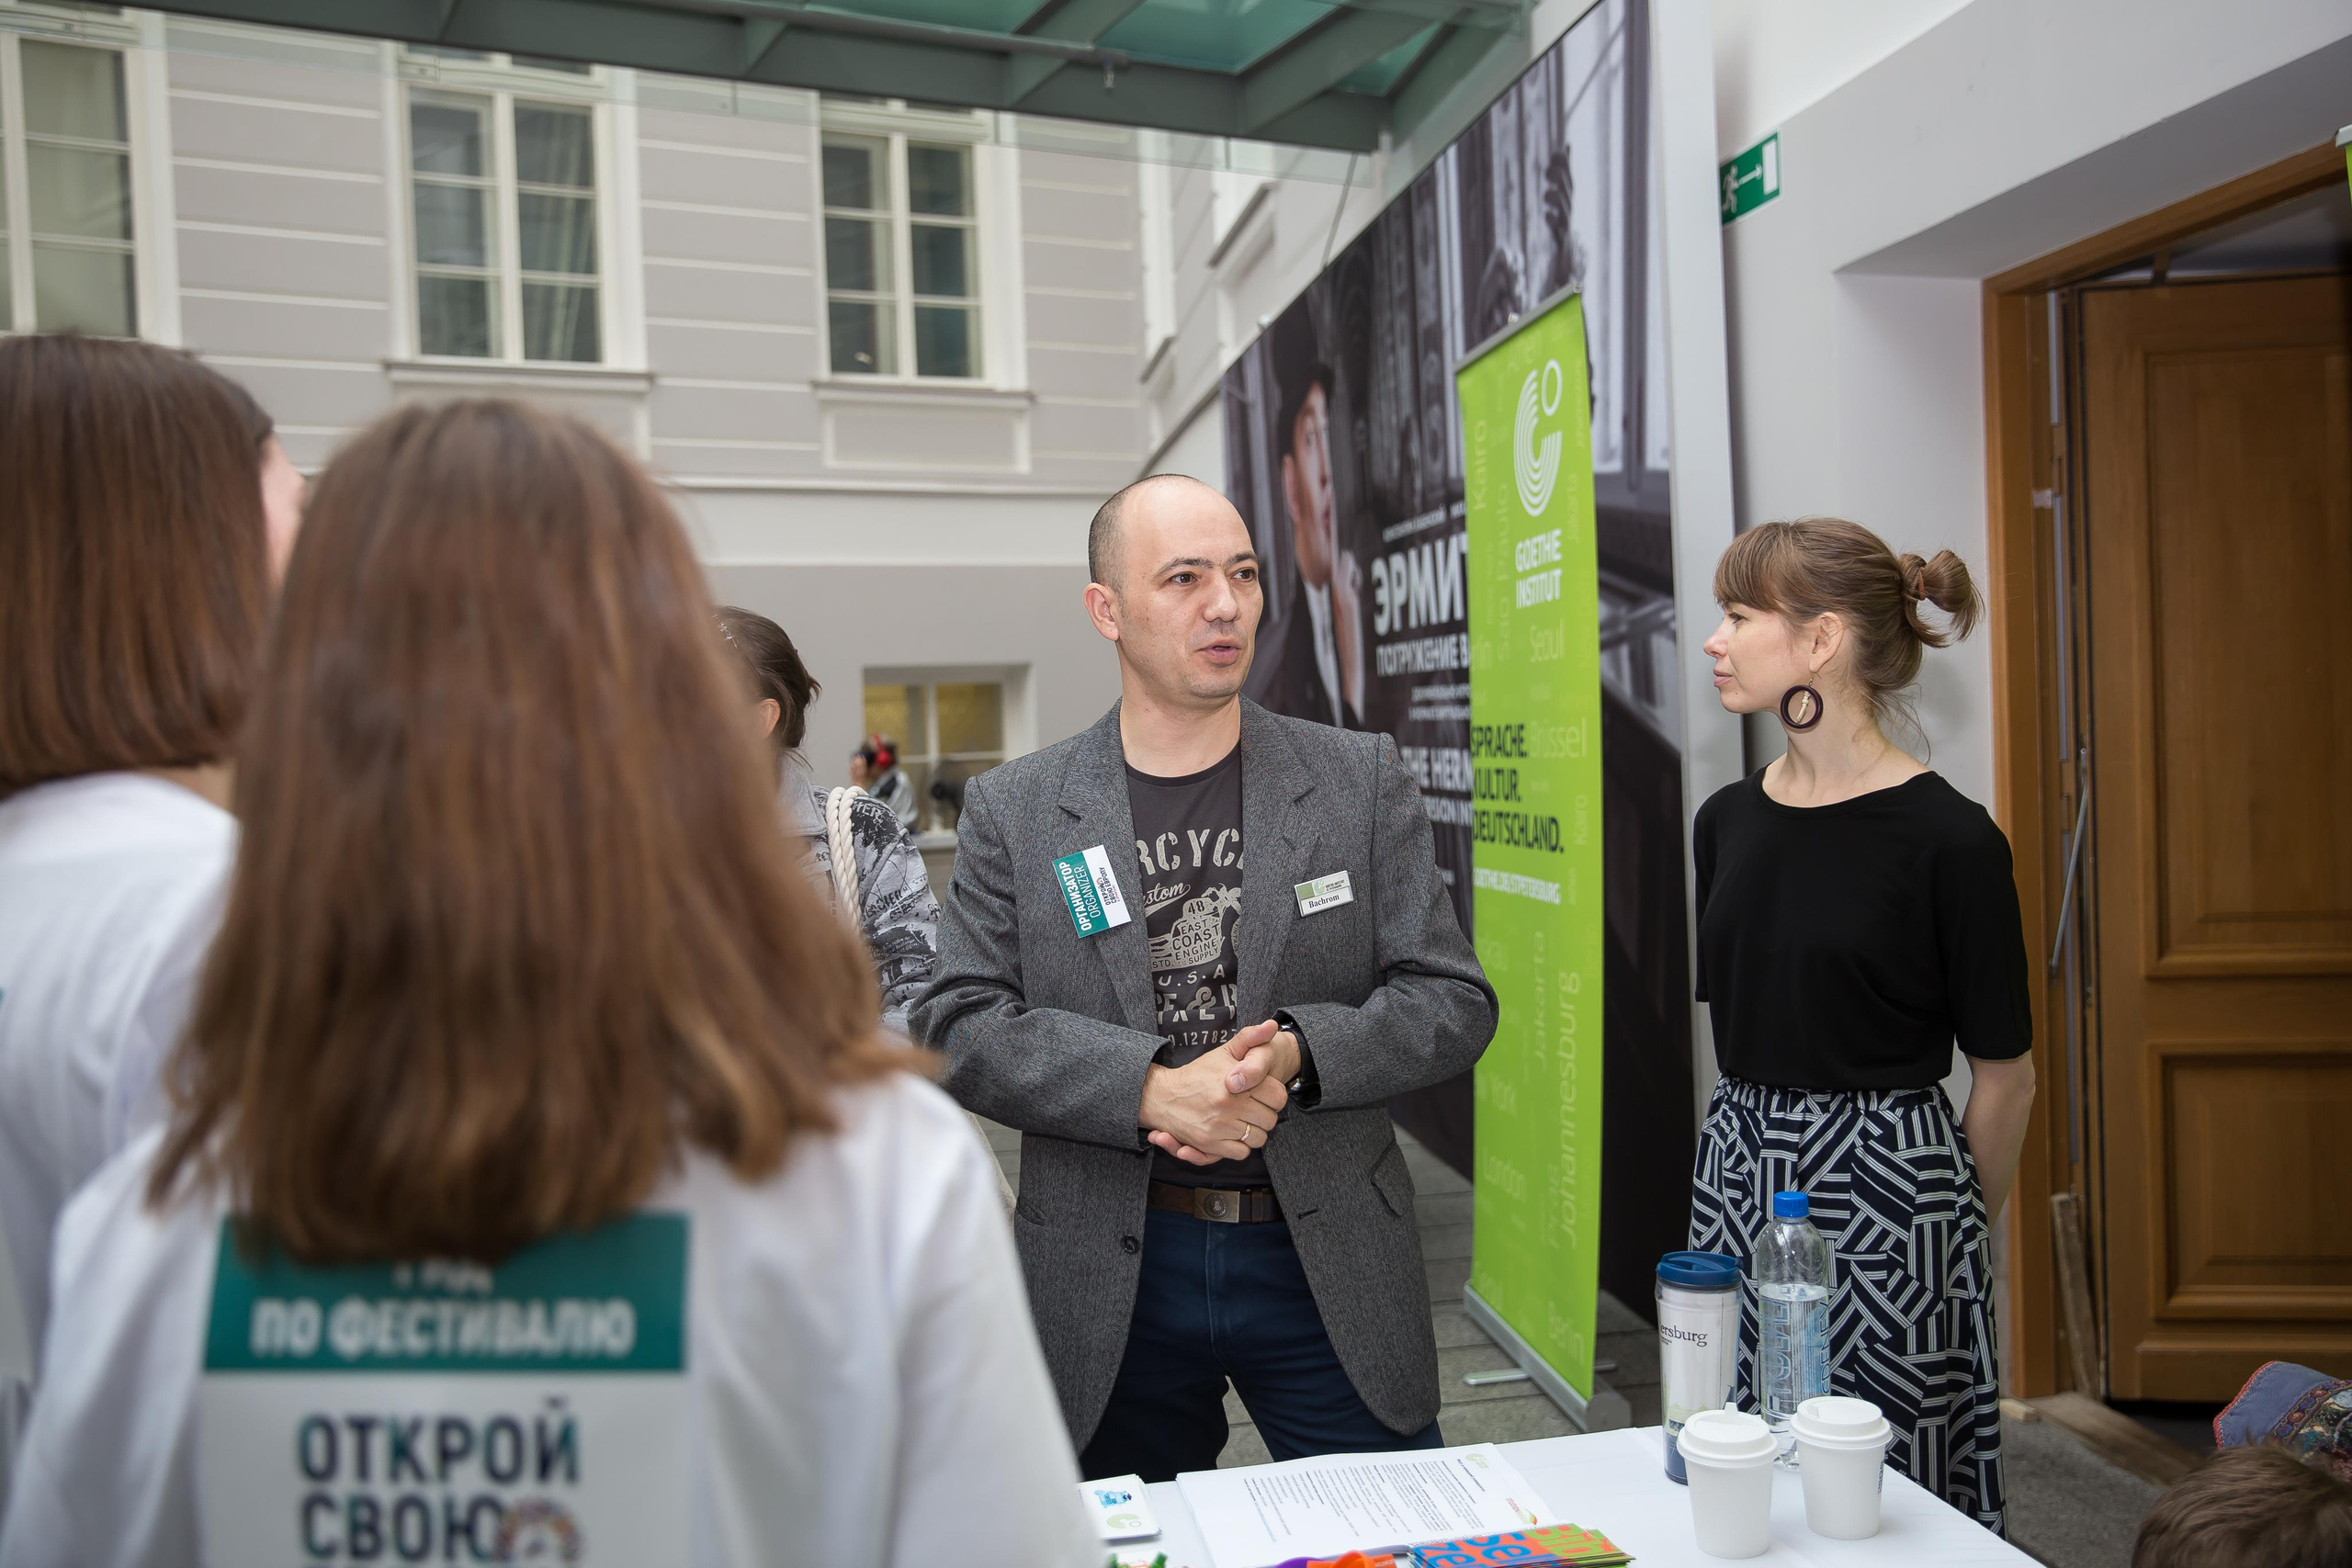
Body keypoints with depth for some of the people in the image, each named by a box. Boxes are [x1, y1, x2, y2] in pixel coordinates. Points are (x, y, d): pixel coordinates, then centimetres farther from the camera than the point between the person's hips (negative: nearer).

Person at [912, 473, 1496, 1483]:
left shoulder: (1363, 782, 1)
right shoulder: (1013, 810, 0)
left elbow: (1454, 1000, -2)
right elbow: (958, 1025, -8)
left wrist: (1295, 1052, -18)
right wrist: (1152, 1088, -21)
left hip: (1329, 1266, 1)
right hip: (1111, 1276, 0)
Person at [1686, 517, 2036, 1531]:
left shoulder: (1946, 838, -14)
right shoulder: (1727, 821, 4)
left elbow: (2004, 1076, -5)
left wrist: (1958, 1228, 6)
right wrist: (1759, 1146, 16)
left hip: (1889, 1190, -5)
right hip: (1738, 1179, 6)